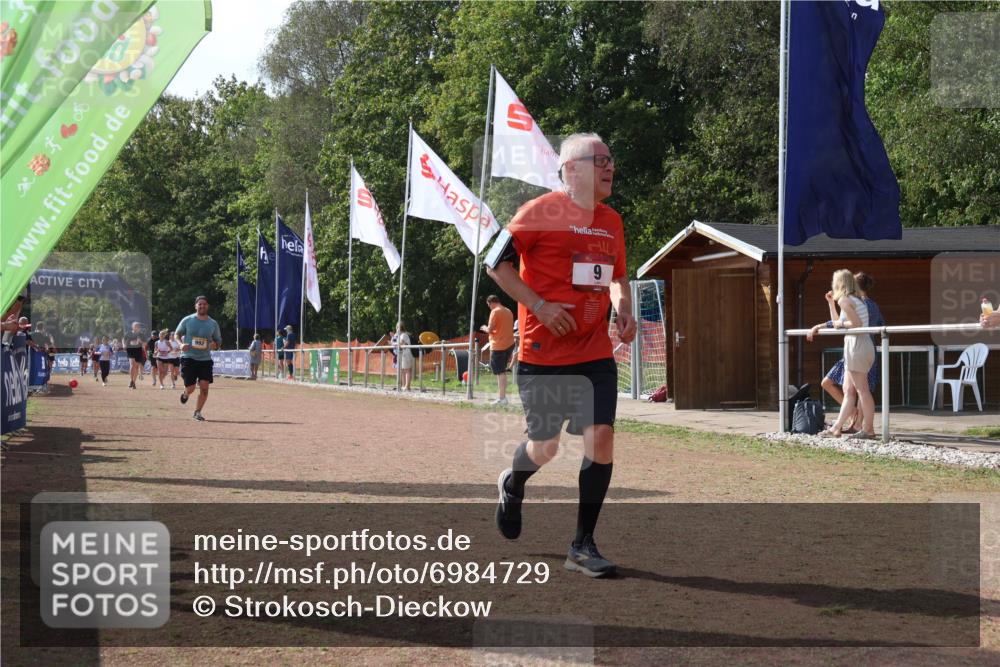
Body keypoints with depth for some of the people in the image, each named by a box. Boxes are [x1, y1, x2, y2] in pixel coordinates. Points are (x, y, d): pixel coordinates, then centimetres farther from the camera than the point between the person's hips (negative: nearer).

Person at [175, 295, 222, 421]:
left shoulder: (213, 324, 4)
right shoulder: (187, 320, -1)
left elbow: (218, 341, 13)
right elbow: (177, 334, 10)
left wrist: (214, 345, -11)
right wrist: (181, 344, -10)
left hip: (205, 359, 2)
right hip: (188, 358, -2)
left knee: (204, 386, -10)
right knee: (190, 388, -5)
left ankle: (197, 412, 8)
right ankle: (185, 394, 34)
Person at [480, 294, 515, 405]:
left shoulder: (495, 312, -11)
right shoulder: (508, 311, 13)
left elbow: (490, 329, -16)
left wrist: (484, 328, 9)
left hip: (498, 346, -8)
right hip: (509, 345, 8)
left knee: (500, 372, -7)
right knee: (502, 371, 14)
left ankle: (502, 398, -9)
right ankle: (501, 395, 14)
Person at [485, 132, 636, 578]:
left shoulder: (611, 220, 11)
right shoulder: (540, 211, -9)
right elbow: (496, 263, -8)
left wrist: (624, 312, 5)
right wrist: (540, 306, -16)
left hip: (595, 353, 5)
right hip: (543, 353, -5)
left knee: (601, 437, -8)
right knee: (545, 447, 6)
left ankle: (583, 546, 4)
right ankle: (512, 486, 43)